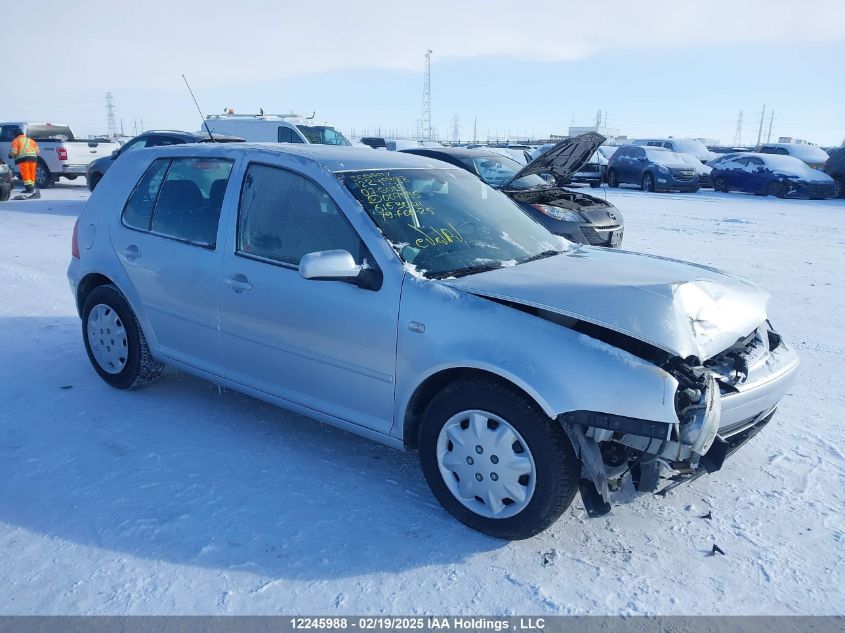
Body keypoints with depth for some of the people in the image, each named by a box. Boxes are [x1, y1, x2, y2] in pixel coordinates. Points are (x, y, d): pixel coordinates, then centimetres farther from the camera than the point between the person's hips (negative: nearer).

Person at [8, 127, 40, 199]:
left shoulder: (16, 141, 3)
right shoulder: (31, 140, 21)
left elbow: (13, 152, -4)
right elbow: (37, 151, 17)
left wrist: (10, 155, 15)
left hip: (22, 159, -6)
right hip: (33, 158, 6)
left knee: (25, 174, -6)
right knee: (32, 173, 10)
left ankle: (29, 187, -15)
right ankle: (32, 188, 12)